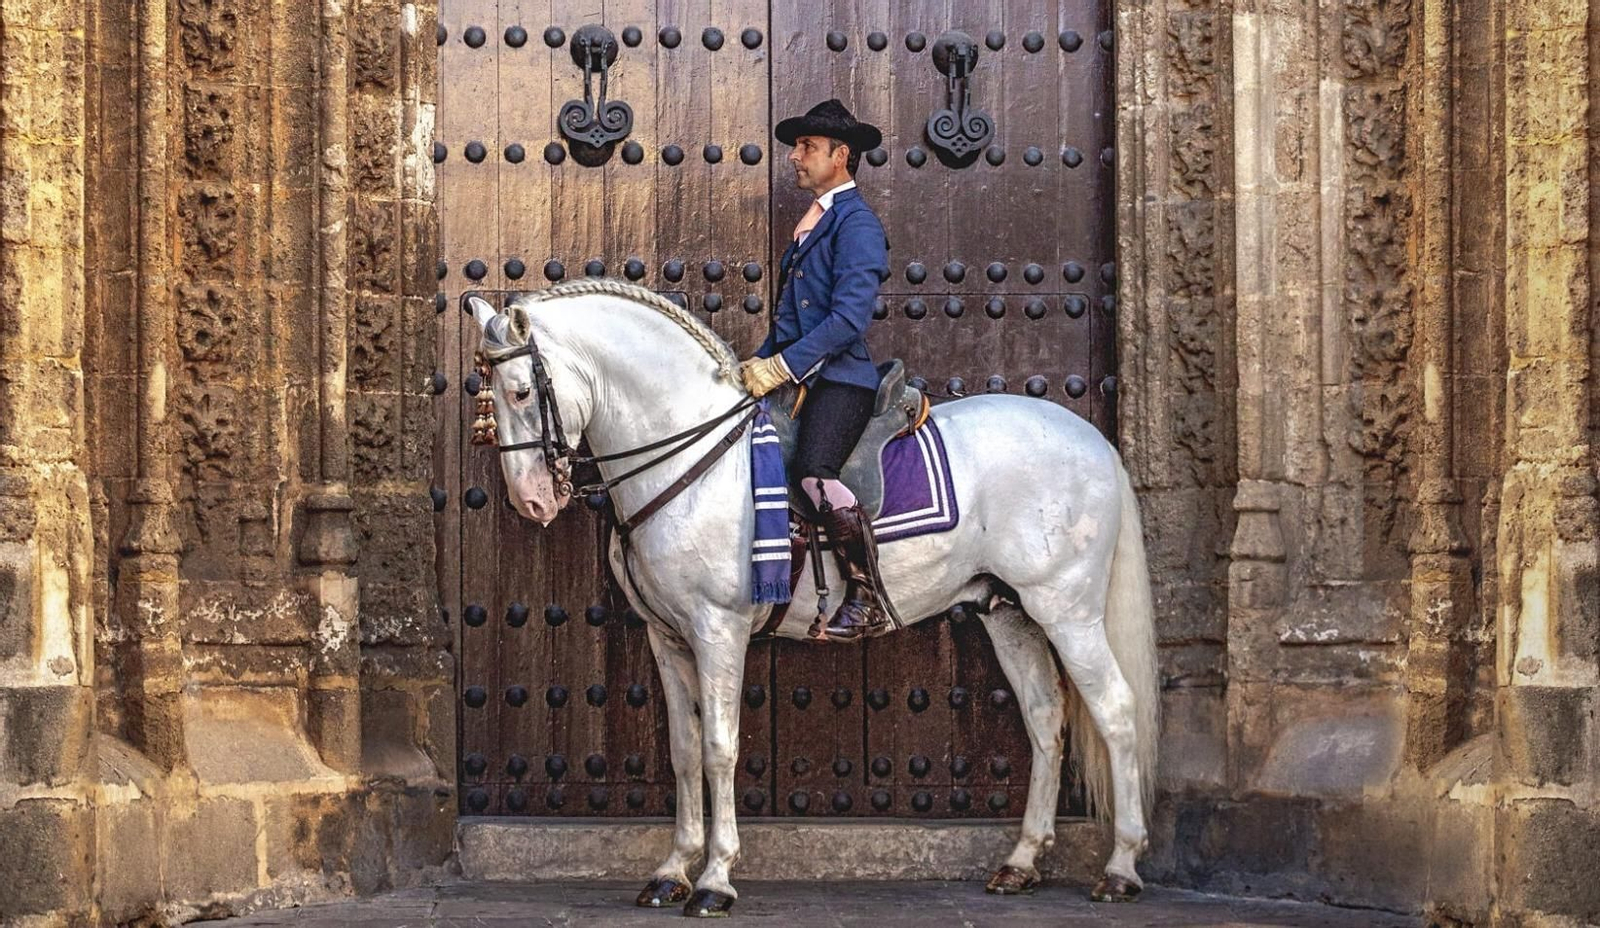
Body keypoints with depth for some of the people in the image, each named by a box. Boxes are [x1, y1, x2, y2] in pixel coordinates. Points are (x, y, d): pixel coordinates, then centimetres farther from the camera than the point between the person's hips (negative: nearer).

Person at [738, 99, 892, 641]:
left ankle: (868, 600, -24)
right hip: (797, 378, 10)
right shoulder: (813, 221, 23)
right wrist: (759, 364, 13)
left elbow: (851, 316, -18)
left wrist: (782, 366, -21)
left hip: (839, 378, -10)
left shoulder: (856, 223, -7)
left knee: (814, 471, -30)